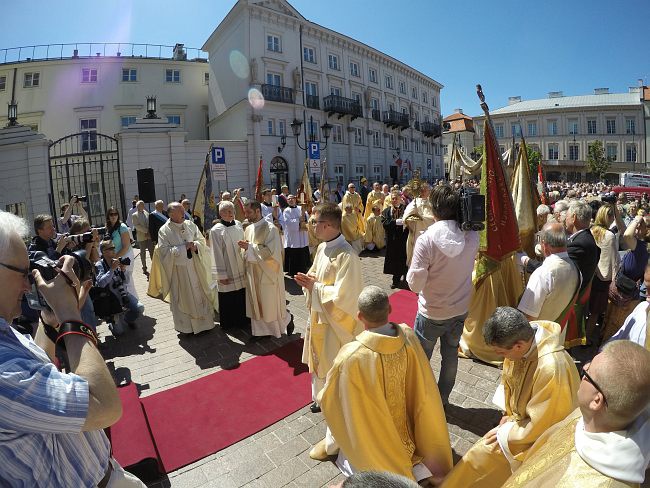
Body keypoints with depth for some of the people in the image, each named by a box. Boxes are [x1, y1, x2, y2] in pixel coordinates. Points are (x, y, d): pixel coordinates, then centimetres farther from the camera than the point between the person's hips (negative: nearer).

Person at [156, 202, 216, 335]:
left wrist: (195, 245, -16)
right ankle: (185, 326, 23)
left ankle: (203, 321, 26)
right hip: (178, 270, -3)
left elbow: (202, 240, 6)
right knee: (183, 298, 7)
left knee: (199, 294, 11)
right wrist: (183, 247, -18)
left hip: (195, 267, 4)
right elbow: (164, 251, -14)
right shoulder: (164, 231, -8)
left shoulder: (190, 225, 3)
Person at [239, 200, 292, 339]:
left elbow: (271, 252, -21)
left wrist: (250, 247, -21)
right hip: (253, 273, 7)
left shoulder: (270, 229, -14)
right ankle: (259, 330, 24)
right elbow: (246, 252, 14)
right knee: (256, 303, 11)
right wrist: (245, 248, -9)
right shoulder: (248, 229, 8)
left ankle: (287, 319, 30)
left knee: (271, 304, 5)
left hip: (268, 273, -6)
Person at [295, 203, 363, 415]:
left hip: (336, 320, -9)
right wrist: (308, 279, -8)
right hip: (318, 315, 9)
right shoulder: (322, 247, 1)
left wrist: (314, 287, -19)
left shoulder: (346, 256, -27)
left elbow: (342, 295, -28)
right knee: (319, 360, 24)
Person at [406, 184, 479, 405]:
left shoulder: (426, 240, -27)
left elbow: (415, 284, -25)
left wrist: (410, 272, -5)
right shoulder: (472, 237, -12)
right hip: (460, 310, 5)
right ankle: (442, 399, 41)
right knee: (451, 354, 23)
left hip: (432, 313, -4)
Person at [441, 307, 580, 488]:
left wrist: (506, 433, -12)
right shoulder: (523, 334, -18)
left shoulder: (551, 369, -39)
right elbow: (508, 379, 2)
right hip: (520, 416, 6)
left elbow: (539, 425, -24)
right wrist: (508, 414, 4)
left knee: (482, 455, -3)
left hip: (537, 435, -5)